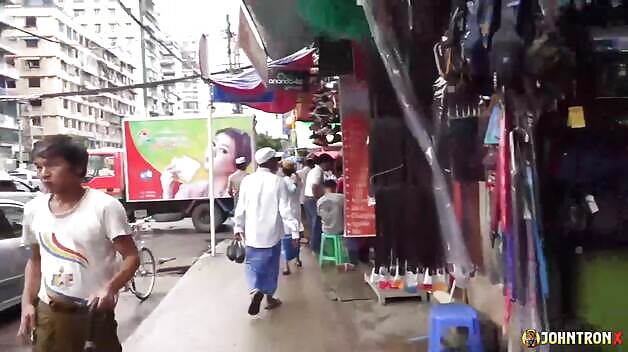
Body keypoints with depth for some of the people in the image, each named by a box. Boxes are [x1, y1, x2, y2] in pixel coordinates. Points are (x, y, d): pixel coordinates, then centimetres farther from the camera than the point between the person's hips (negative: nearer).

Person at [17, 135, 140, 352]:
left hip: (95, 312, -4)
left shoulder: (104, 206, -15)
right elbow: (35, 260, 14)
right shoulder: (34, 209, 2)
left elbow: (131, 256, -14)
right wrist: (27, 302, 5)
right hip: (48, 312, 4)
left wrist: (110, 288, -28)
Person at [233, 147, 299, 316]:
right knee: (270, 265, 14)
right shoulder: (278, 182, -12)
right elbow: (285, 210, -13)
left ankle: (255, 291, -10)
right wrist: (294, 231, -6)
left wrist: (238, 227, 12)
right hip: (271, 232, -2)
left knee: (253, 264, 14)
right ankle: (269, 298, 25)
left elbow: (241, 207, 1)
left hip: (251, 232, 2)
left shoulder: (247, 180, -4)